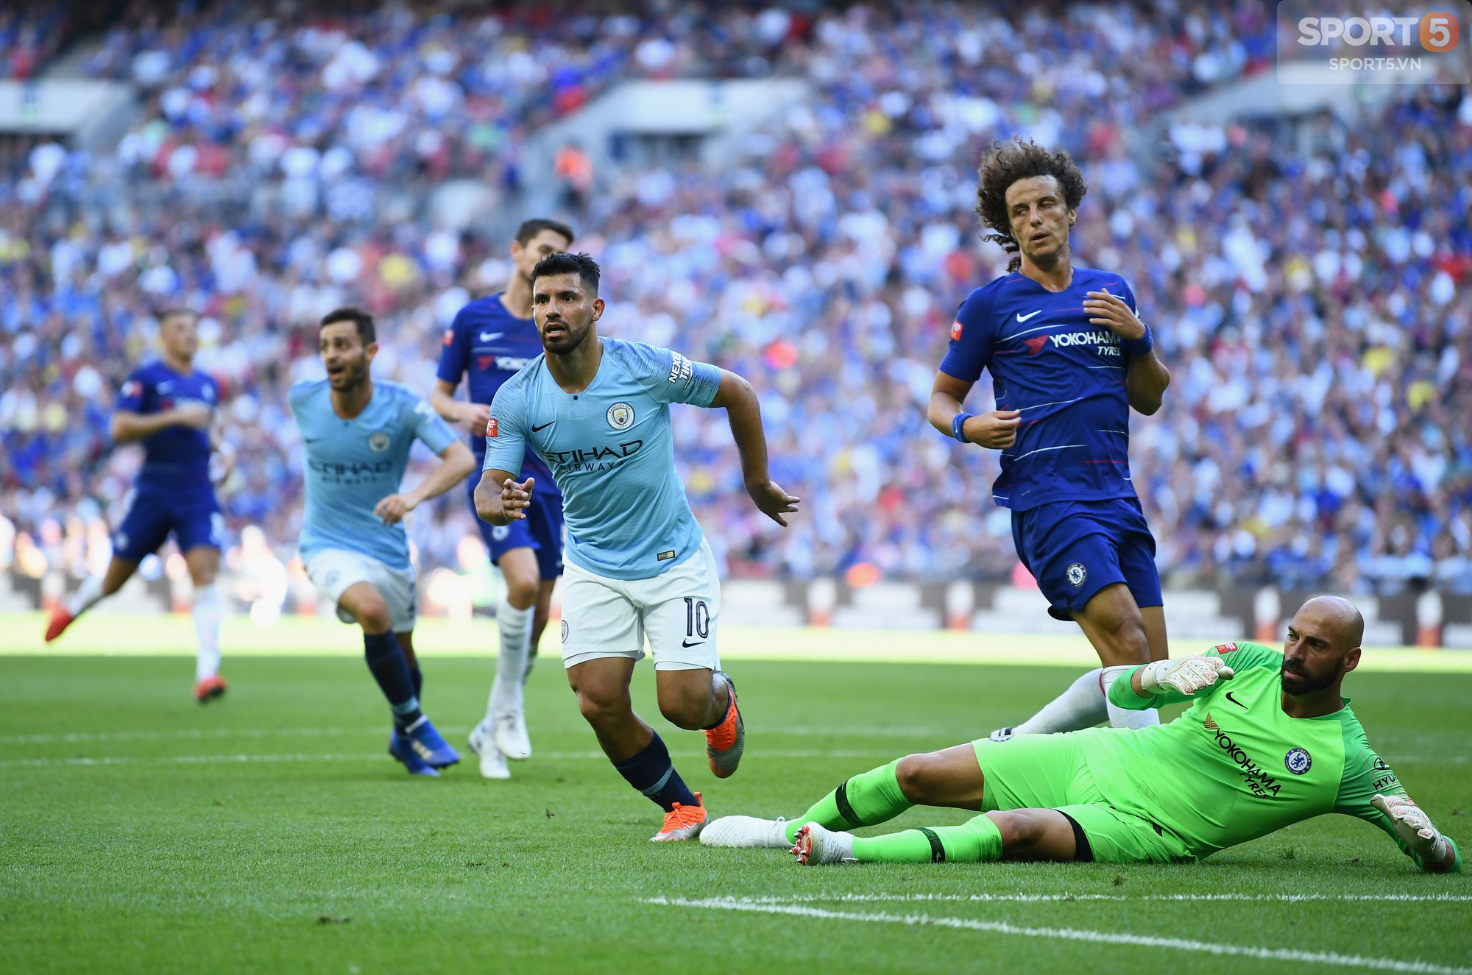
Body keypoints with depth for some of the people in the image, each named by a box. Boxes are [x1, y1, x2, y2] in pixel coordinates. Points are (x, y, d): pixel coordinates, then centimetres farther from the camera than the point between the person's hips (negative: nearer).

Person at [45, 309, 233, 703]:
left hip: (198, 494, 3)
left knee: (205, 573, -17)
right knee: (114, 580, 10)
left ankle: (207, 674, -22)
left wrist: (218, 447, 10)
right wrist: (175, 417, -21)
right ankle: (73, 606, 45)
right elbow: (119, 428, -15)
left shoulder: (208, 385, 13)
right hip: (154, 490, -3)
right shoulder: (146, 378, -5)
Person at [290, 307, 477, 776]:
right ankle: (415, 724, -12)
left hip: (387, 546, 1)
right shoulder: (303, 398, -10)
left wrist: (413, 496, -44)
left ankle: (403, 739, 44)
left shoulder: (402, 406, -17)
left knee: (402, 654, 13)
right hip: (328, 546, -1)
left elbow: (462, 459, -28)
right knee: (373, 612, -30)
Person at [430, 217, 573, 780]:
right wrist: (462, 412, -12)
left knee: (538, 615, 4)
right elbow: (439, 396, 9)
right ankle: (508, 708, -8)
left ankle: (492, 731, 21)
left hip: (547, 476, 3)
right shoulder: (473, 319, 4)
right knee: (523, 580, -26)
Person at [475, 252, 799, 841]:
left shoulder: (647, 368, -16)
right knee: (600, 703, -12)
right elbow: (489, 488, -13)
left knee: (683, 704, -10)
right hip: (594, 568, 2)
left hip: (674, 560, -2)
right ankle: (682, 808, 12)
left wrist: (758, 483, 7)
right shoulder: (516, 400, -10)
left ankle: (722, 700, 30)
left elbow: (736, 392, -1)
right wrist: (500, 503, -38)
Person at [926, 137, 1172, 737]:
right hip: (1047, 498, -6)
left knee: (1151, 669, 1)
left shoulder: (1112, 292, 17)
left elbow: (1148, 400, 20)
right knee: (1127, 644, -22)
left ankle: (1016, 745, 16)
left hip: (1117, 497, 6)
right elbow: (941, 398, 10)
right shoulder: (990, 304, 4)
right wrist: (968, 427, -13)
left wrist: (1137, 337, 1)